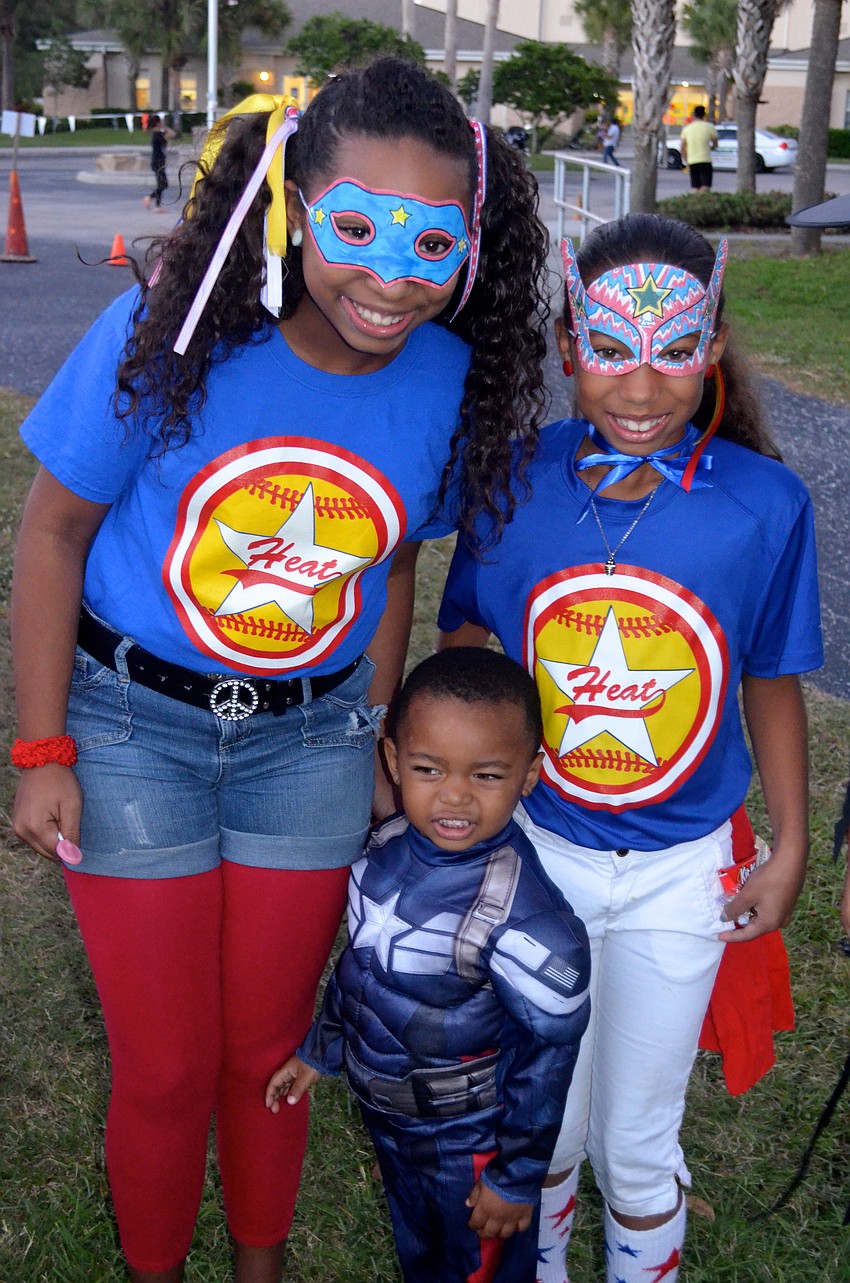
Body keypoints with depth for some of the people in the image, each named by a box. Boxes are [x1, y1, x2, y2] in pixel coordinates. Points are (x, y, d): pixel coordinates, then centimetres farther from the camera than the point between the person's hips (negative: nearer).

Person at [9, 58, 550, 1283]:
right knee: (167, 1067, 8)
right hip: (134, 727, -2)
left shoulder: (451, 380, -11)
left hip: (311, 738, 3)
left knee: (270, 1048, 17)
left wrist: (373, 742, 9)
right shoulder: (169, 335, -21)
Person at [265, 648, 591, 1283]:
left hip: (469, 1143, -6)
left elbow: (549, 1052, -22)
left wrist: (516, 1179, -13)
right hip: (386, 1113, 6)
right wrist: (318, 1050, 14)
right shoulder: (388, 848, -14)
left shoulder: (526, 921, -34)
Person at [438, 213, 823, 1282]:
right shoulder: (516, 481, -13)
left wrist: (790, 847, 3)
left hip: (680, 872, -1)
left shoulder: (765, 503, -15)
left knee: (636, 1143, 14)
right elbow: (466, 648, 2)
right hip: (535, 849, 1)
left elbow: (772, 682, -2)